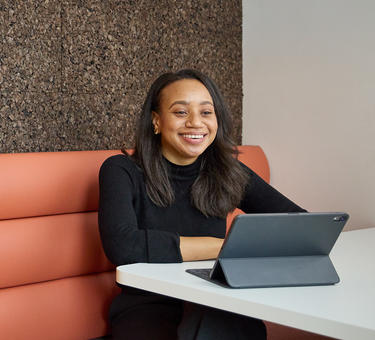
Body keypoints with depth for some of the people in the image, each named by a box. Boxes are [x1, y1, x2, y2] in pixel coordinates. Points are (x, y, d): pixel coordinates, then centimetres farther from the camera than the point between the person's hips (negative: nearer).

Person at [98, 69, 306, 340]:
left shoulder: (228, 173, 7)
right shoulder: (122, 172, -5)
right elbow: (122, 245, -24)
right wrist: (228, 246, -20)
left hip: (214, 308, 2)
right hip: (147, 309, -2)